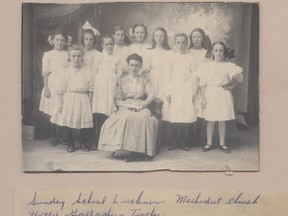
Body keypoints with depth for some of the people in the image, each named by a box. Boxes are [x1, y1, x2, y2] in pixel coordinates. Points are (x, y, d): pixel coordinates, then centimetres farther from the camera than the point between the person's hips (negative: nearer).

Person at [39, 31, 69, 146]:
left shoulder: (68, 54, 7)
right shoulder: (48, 55, 3)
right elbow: (45, 73, 1)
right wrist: (46, 88, -5)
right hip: (52, 86, -1)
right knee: (52, 113, 3)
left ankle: (61, 136, 12)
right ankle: (54, 136, 15)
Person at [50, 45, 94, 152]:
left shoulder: (87, 71, 3)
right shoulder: (66, 71, -1)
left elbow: (90, 88, 5)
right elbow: (60, 89, 0)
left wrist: (89, 102, 1)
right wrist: (60, 103, -3)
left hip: (83, 99, 1)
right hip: (69, 99, -1)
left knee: (84, 121, 1)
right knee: (68, 122, 2)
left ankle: (83, 142, 22)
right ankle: (70, 143, 19)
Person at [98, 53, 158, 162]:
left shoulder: (145, 80, 22)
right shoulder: (122, 81, 20)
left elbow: (152, 94, 5)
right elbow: (118, 100, 10)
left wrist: (142, 105, -12)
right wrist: (128, 105, -9)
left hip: (142, 109, 1)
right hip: (126, 108, 0)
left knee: (145, 118, -37)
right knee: (127, 117, -38)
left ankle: (142, 149, -35)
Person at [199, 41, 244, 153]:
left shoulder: (228, 66, 1)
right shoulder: (207, 66, 1)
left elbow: (240, 78, 7)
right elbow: (203, 84, 0)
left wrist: (231, 85, -1)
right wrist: (203, 98, -4)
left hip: (224, 95, 0)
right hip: (210, 95, 0)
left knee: (222, 121, 6)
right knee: (210, 121, 4)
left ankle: (222, 144, 16)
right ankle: (209, 143, 14)